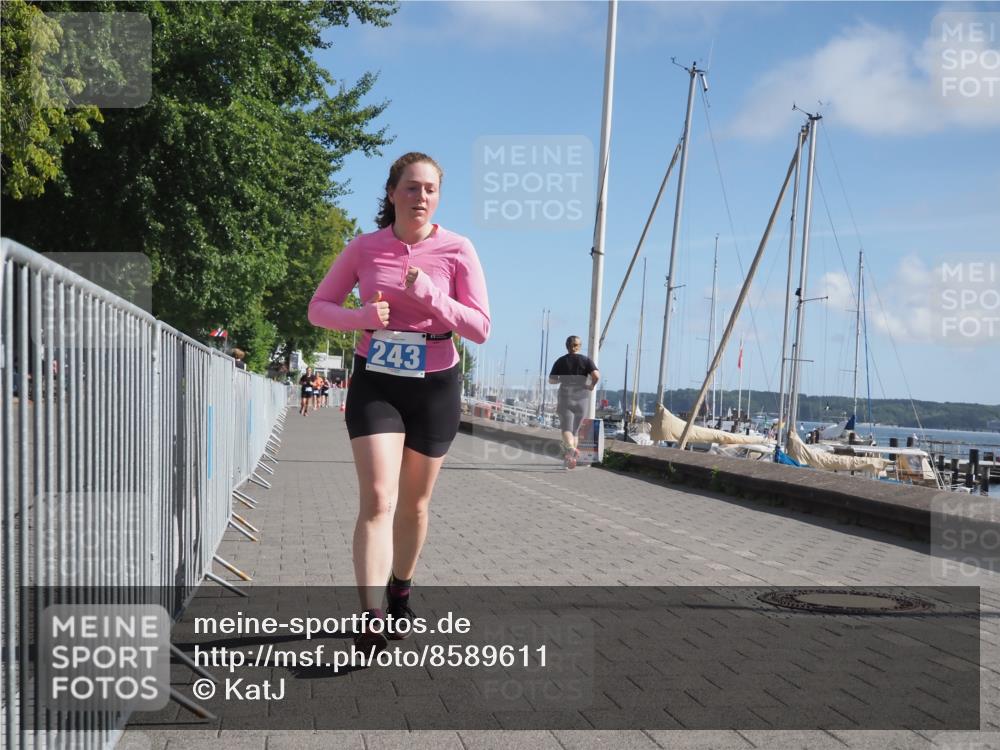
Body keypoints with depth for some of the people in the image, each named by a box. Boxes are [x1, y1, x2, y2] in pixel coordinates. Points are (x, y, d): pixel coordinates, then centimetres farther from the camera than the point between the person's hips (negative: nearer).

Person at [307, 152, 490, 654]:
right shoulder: (364, 248, -3)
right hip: (374, 382, 0)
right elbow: (319, 308, 3)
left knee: (414, 505, 13)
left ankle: (400, 594, 36)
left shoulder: (457, 251, -6)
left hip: (435, 386, 1)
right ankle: (371, 619, -19)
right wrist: (363, 317, -18)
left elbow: (481, 328, -9)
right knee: (377, 499, -16)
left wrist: (429, 295, -24)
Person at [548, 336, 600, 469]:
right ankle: (568, 459, 17)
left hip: (565, 398, -1)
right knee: (574, 430, 15)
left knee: (566, 429, -8)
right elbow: (596, 376, -16)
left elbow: (551, 380, 4)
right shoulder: (586, 360, -1)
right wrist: (592, 386, 2)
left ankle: (571, 449, -37)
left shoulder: (560, 361, 1)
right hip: (582, 398, 2)